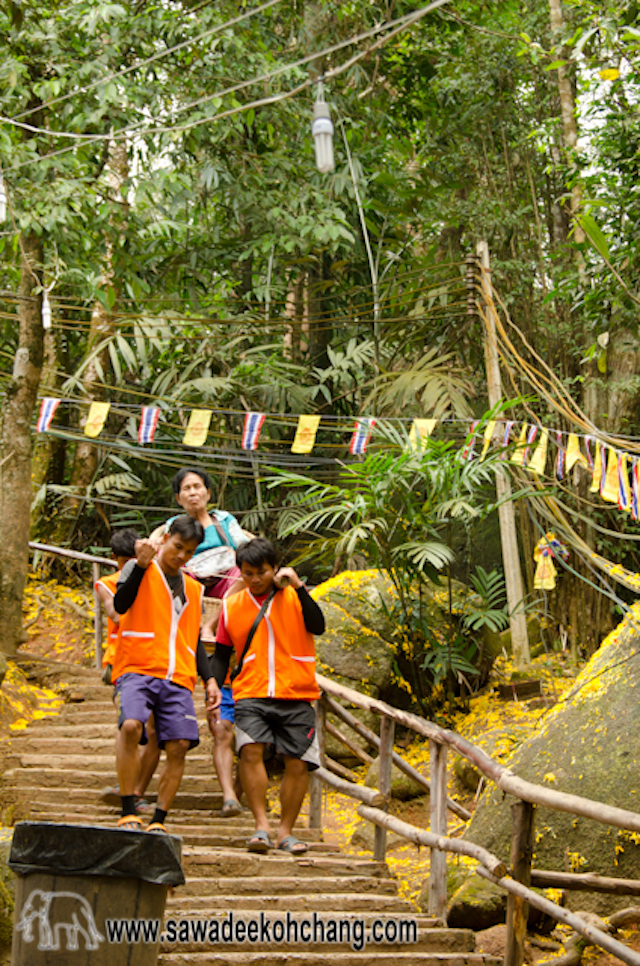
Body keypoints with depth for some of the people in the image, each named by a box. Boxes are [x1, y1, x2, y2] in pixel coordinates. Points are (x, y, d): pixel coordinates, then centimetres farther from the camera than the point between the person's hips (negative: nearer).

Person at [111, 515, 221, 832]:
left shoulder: (194, 589, 23)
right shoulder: (139, 569, 8)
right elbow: (121, 605, -10)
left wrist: (209, 680, 16)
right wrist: (141, 565, -18)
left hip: (178, 678, 5)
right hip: (137, 669, -5)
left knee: (179, 746, -8)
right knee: (131, 725, -29)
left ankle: (158, 821, 5)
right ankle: (128, 811, -18)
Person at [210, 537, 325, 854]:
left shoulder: (293, 597, 3)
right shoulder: (232, 606, 10)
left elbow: (317, 627, -15)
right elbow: (221, 653, 17)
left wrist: (299, 587, -20)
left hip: (296, 695, -1)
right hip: (251, 694, 1)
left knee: (298, 763, -2)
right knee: (250, 749, -22)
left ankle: (285, 831, 12)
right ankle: (261, 825, -16)